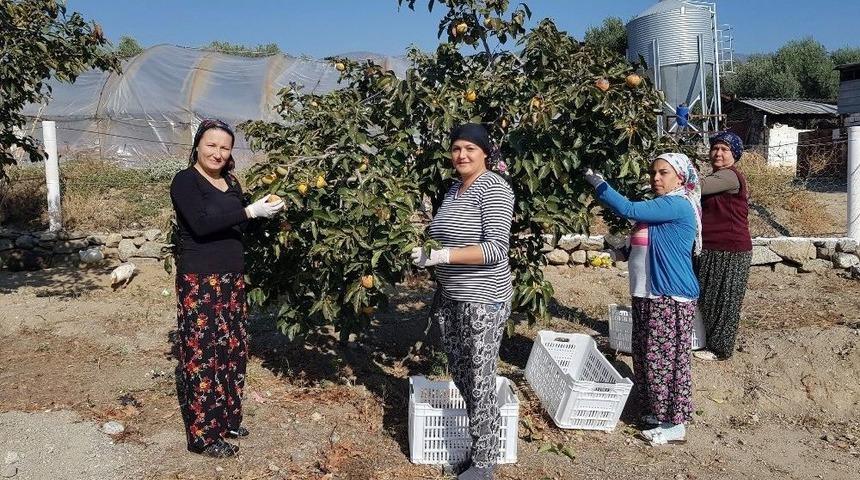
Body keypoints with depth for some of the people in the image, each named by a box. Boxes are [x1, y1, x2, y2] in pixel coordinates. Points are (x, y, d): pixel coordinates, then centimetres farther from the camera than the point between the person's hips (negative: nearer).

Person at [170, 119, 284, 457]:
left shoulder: (231, 183, 13)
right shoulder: (185, 181, -8)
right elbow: (201, 224, -22)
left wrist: (266, 213, -1)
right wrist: (250, 212, -21)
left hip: (232, 278, 8)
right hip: (199, 281, -7)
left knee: (232, 349, 13)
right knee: (202, 352, -3)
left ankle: (226, 418, 29)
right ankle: (203, 434, 7)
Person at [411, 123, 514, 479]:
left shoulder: (494, 188, -13)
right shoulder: (454, 189, 11)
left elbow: (496, 249, -22)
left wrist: (441, 256, -26)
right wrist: (427, 253, 5)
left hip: (483, 301, -8)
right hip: (450, 297, 8)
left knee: (479, 385, -1)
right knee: (460, 377, 15)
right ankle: (478, 447, 31)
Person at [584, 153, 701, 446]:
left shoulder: (677, 206, -15)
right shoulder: (660, 206, 15)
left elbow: (629, 210, -22)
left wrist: (598, 184, -14)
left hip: (671, 297, -10)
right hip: (649, 295, 10)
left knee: (666, 358, -2)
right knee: (646, 356, 16)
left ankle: (674, 424, 9)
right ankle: (657, 410, 30)